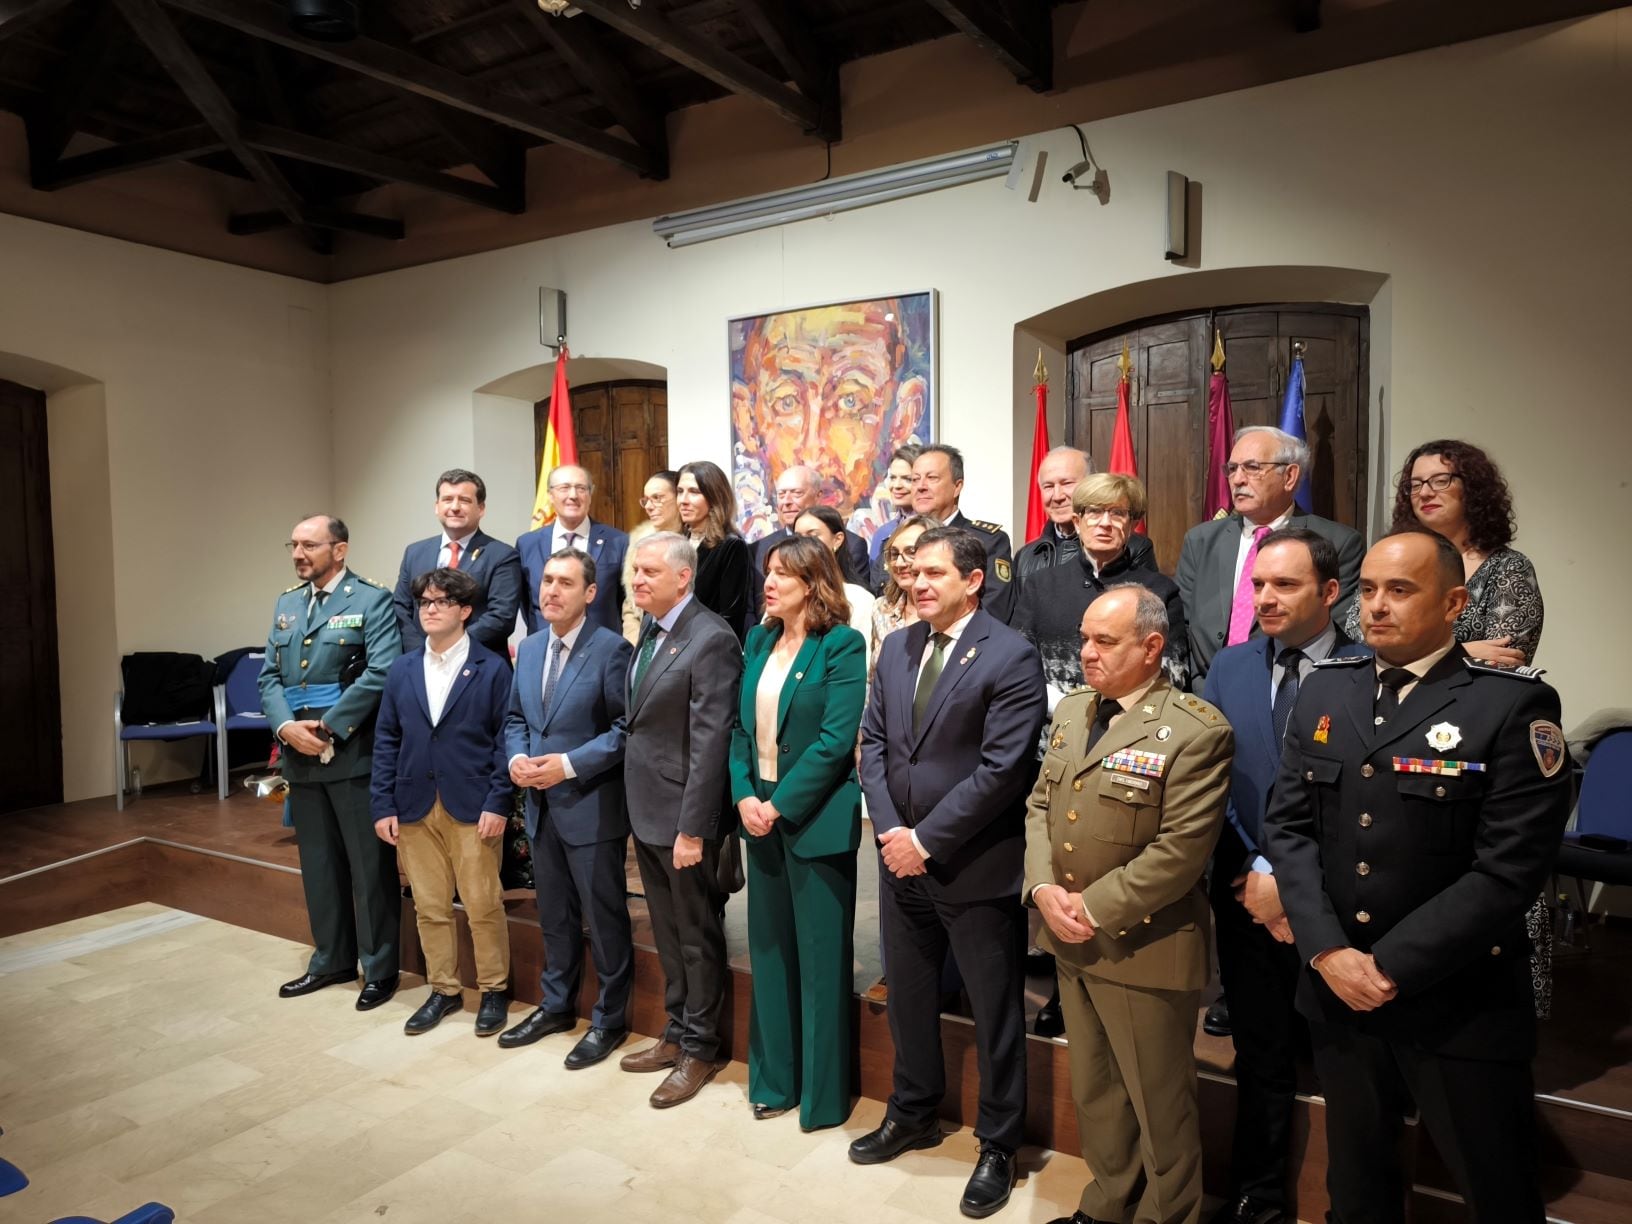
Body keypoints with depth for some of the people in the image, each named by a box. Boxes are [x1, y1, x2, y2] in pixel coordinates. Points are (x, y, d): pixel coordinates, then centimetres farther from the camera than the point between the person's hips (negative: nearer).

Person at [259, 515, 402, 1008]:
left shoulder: (372, 600, -7)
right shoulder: (286, 603, 15)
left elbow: (381, 673, -17)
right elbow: (269, 676, 11)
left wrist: (328, 728, -17)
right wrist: (286, 727, -7)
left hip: (354, 752, -6)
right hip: (300, 755, 7)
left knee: (370, 865, 1)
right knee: (318, 864, 15)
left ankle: (380, 968, 13)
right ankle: (332, 959, 29)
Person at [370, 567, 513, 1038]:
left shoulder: (492, 669, -3)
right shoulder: (401, 671, 9)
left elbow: (505, 739, -5)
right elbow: (386, 741, 9)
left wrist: (498, 803, -12)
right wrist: (382, 805, 3)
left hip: (473, 807, -4)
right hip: (415, 807, 4)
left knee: (483, 904, 3)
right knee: (429, 907, 11)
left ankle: (494, 990, 21)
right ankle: (443, 990, 27)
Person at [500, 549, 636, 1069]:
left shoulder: (611, 649, -13)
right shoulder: (529, 649, 9)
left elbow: (626, 728, -16)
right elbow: (516, 718, 16)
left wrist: (569, 765, -20)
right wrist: (516, 758, -4)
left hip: (592, 807, -7)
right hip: (541, 806, 7)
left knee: (604, 919, 6)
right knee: (554, 915, 20)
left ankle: (609, 1019, 22)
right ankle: (556, 1005, 37)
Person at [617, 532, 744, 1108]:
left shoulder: (711, 638, -18)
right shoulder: (649, 631, 9)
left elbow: (710, 742, -21)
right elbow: (638, 720, 11)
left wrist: (692, 827, -21)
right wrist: (638, 809, 7)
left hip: (683, 817, -8)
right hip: (645, 811, 8)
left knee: (698, 937, 9)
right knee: (667, 934, 21)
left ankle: (699, 1050, 25)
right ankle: (676, 1034, 37)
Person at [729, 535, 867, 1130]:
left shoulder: (841, 645, -10)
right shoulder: (759, 641, 10)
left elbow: (836, 739, -17)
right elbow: (742, 726, 9)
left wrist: (780, 805, -17)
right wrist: (744, 795, -5)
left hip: (814, 818, -6)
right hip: (760, 814, 6)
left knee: (821, 958, 4)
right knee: (769, 950, 15)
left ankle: (823, 1092, 19)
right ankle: (774, 1078, 30)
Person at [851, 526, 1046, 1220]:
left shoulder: (1011, 657, -13)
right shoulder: (896, 647, 7)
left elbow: (1002, 770, -18)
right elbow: (873, 742, 8)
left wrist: (926, 840, -16)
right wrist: (889, 830, -5)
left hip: (976, 868, -6)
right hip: (902, 858, 6)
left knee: (995, 1014, 10)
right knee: (907, 997, 21)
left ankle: (998, 1146, 30)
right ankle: (913, 1114, 43)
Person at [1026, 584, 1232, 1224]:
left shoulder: (1196, 730, -16)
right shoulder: (1072, 711, 8)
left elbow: (1180, 850, -20)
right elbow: (1040, 806, 9)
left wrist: (1094, 907, -18)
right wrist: (1045, 888, -7)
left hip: (1144, 947, -7)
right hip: (1070, 939, 7)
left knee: (1159, 1104, 11)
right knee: (1093, 1091, 22)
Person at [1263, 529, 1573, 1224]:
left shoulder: (1513, 706, -12)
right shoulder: (1323, 692, 4)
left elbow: (1508, 870, -18)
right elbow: (1287, 826, 1)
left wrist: (1392, 966, -17)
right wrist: (1327, 951, -11)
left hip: (1460, 1004, -4)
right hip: (1337, 990, 4)